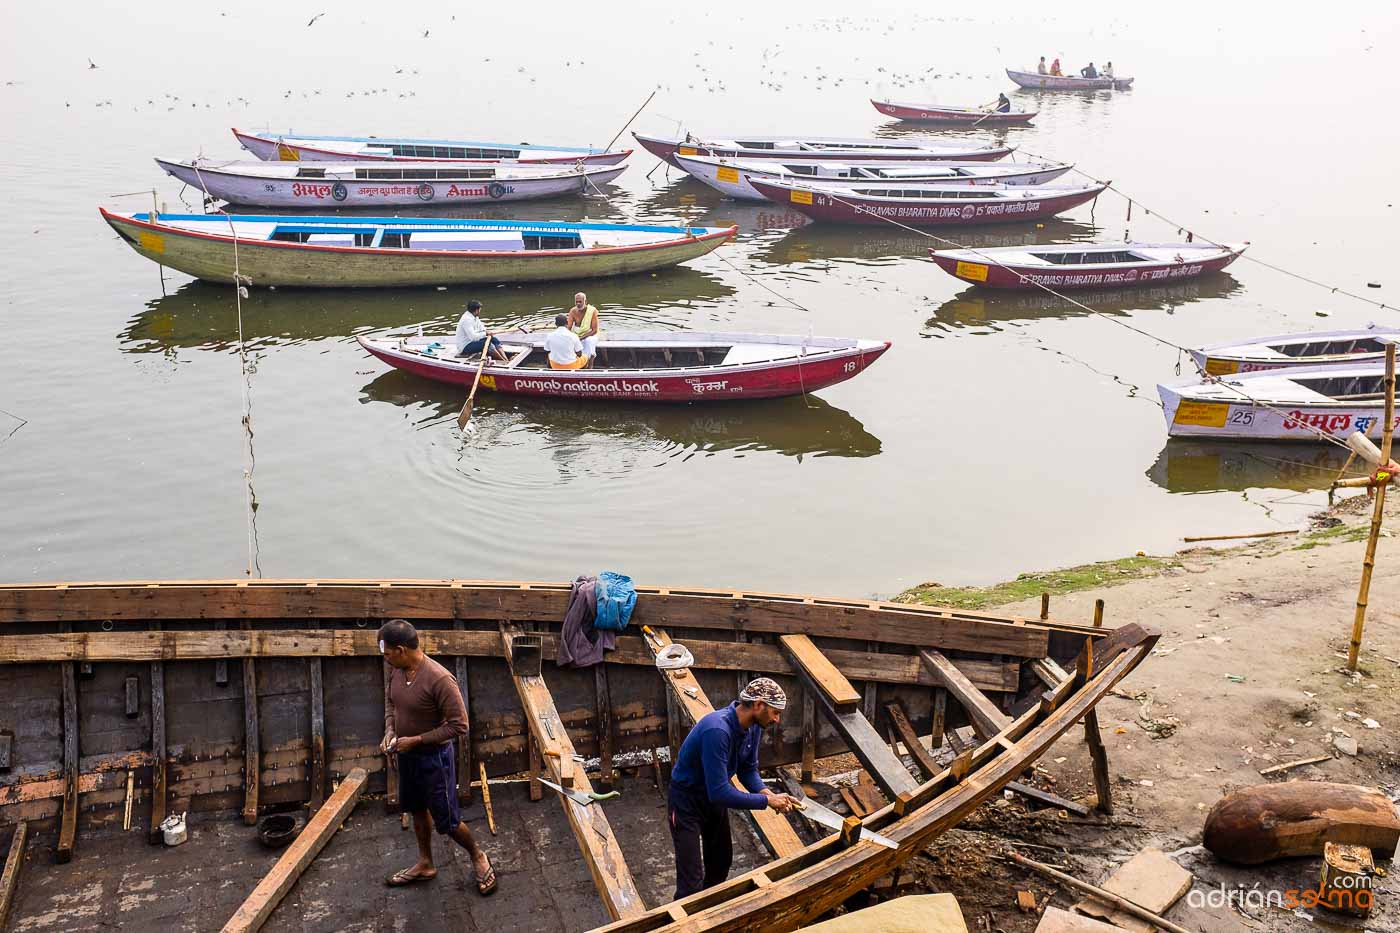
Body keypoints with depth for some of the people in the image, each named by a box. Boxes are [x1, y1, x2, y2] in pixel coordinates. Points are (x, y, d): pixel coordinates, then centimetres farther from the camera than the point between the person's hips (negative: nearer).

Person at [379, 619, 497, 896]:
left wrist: (417, 740, -23)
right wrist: (389, 731, -4)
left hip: (434, 758, -7)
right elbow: (390, 700, 13)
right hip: (407, 755, 7)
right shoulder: (396, 670, -8)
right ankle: (425, 864, 43)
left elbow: (459, 726, -25)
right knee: (418, 809, 23)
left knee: (446, 821, 5)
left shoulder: (440, 680, -31)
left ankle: (478, 857, 30)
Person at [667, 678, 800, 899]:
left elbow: (748, 769, 3)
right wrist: (767, 801, -30)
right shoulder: (718, 730, -37)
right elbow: (720, 792, -37)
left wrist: (766, 792, -17)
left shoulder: (753, 726, -10)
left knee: (722, 861, 22)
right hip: (687, 803, -9)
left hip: (714, 797, 9)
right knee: (691, 883, -12)